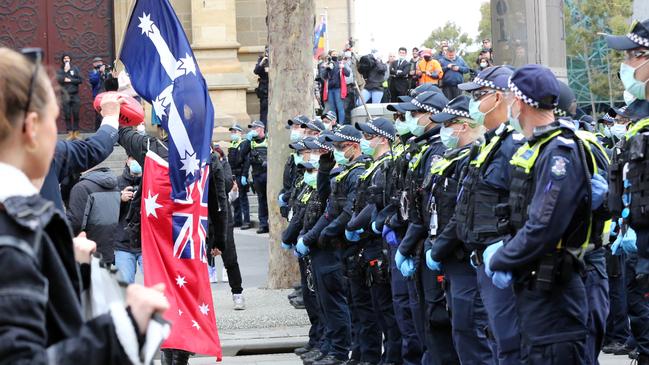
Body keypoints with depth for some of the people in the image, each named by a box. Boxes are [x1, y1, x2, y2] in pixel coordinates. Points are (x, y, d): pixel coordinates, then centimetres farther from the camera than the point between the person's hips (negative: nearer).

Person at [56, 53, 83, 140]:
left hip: (75, 94, 1)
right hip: (65, 95, -1)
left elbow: (80, 80, 2)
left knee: (76, 115, 0)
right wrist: (65, 71, -10)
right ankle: (70, 133, 1)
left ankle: (76, 132, 5)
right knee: (67, 115, -2)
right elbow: (58, 79, -10)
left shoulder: (75, 69, 9)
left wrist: (70, 80, -7)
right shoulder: (60, 70, 7)